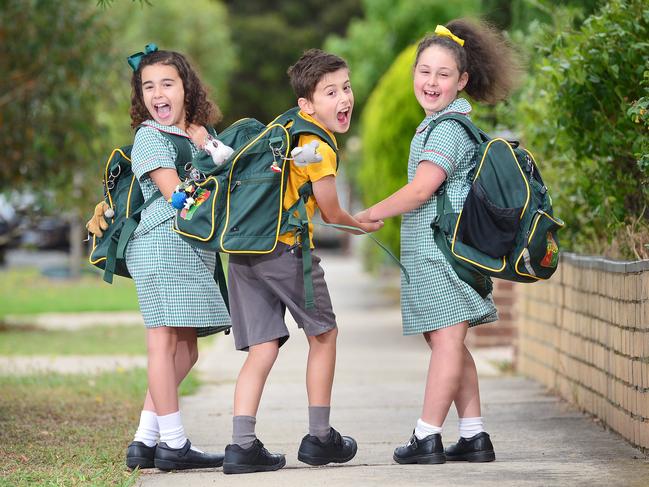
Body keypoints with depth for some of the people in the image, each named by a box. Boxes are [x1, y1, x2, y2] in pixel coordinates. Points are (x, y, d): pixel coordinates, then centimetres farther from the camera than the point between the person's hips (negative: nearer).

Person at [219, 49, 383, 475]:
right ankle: (320, 438, 17)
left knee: (262, 349, 6)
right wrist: (366, 224, 17)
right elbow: (333, 216, 0)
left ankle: (242, 445, -5)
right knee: (324, 334, 11)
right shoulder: (319, 150, -10)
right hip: (284, 248, -7)